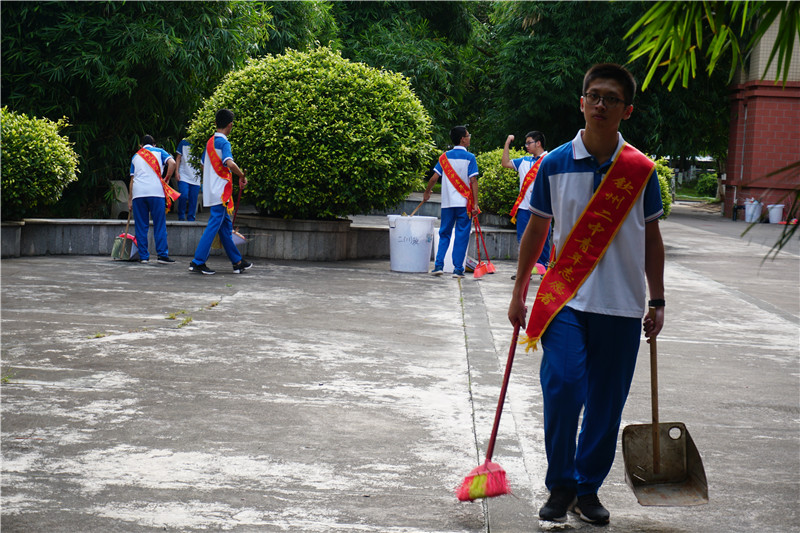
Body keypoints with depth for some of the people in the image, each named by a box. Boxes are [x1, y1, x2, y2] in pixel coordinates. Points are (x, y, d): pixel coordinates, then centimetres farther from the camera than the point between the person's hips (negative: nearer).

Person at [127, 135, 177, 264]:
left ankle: (143, 256, 5)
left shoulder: (136, 156, 23)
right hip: (156, 191, -2)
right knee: (159, 225, 1)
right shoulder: (159, 152, 15)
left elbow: (132, 179, 20)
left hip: (138, 192, 2)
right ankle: (162, 255, -3)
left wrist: (129, 200, 21)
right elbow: (172, 163, -5)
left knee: (141, 227, 6)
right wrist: (166, 180, 6)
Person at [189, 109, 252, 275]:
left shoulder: (210, 142, 14)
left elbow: (203, 165, 23)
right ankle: (198, 262, -7)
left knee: (226, 225, 13)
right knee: (214, 225, -7)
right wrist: (242, 176, -16)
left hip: (211, 191, 9)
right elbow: (229, 163, -29)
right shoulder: (223, 142, -13)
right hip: (221, 192, -9)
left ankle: (237, 262, 20)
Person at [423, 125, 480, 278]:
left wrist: (427, 192, 19)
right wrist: (475, 204, -8)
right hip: (464, 203, -3)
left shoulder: (445, 156, 5)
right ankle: (458, 269, 1)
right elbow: (473, 181, -9)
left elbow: (434, 177, 2)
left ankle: (438, 266, 3)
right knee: (461, 236, 2)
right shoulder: (469, 158, -4)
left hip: (447, 203, 3)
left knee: (444, 234, 12)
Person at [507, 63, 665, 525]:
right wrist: (519, 292, 12)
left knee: (606, 404, 4)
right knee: (562, 386, -15)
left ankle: (588, 489, 22)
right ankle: (561, 485, 4)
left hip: (622, 306, 1)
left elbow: (652, 238, 10)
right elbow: (536, 230, 11)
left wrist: (657, 302, 9)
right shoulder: (555, 164, 0)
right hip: (565, 297, -1)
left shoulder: (641, 171, 1)